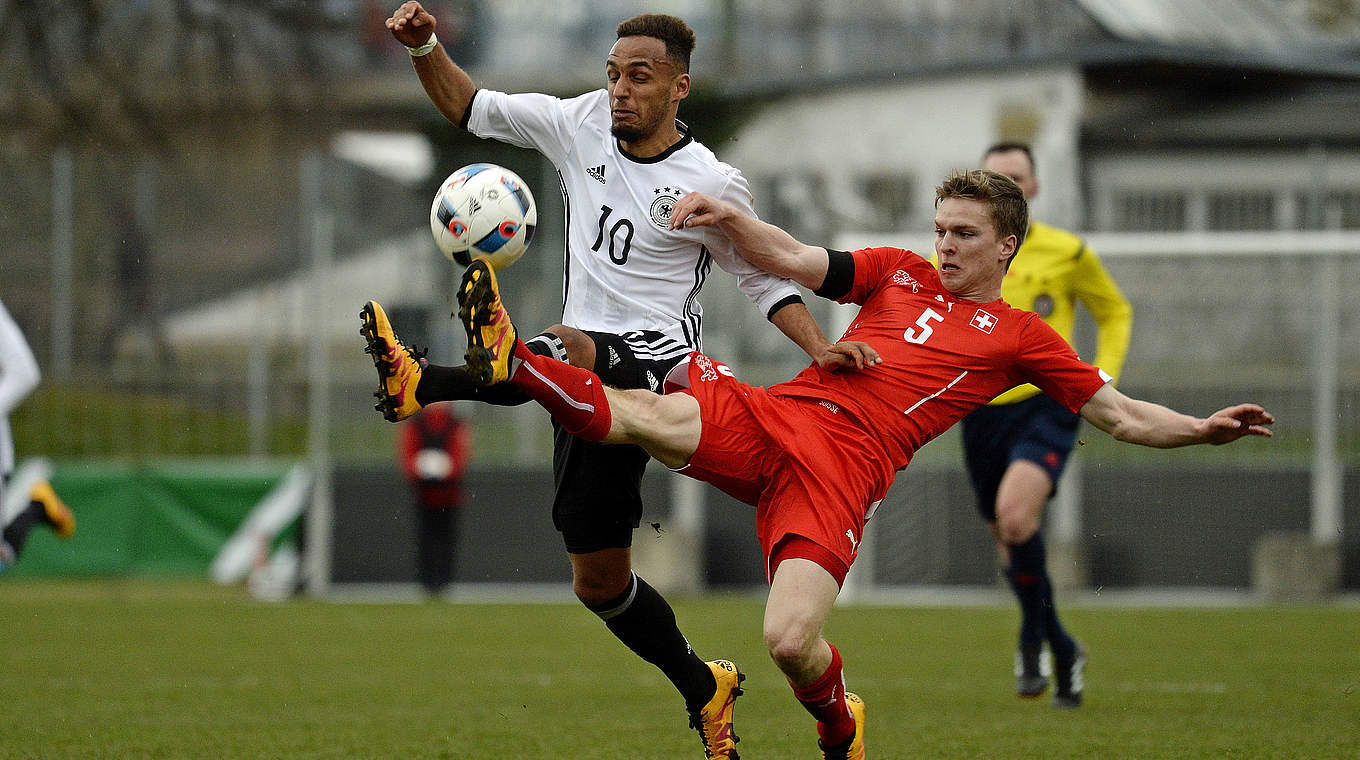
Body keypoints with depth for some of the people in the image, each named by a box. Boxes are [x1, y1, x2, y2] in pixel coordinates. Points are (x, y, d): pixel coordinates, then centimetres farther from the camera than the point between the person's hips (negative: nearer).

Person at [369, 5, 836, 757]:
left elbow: (766, 279, 5)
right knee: (599, 582, 10)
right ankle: (703, 690, 29)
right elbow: (472, 108, 15)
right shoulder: (583, 125, 7)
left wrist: (824, 352, -10)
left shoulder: (711, 185, -5)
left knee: (562, 358, -42)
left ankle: (422, 381, -64)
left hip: (656, 362, -6)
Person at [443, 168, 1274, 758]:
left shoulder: (1019, 337, 14)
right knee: (632, 415, -26)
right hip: (775, 415, 3)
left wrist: (1202, 429, -4)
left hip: (844, 470, -3)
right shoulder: (900, 274, 23)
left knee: (792, 640, -20)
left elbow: (1120, 414, 13)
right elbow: (797, 263, 17)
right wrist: (729, 219, -1)